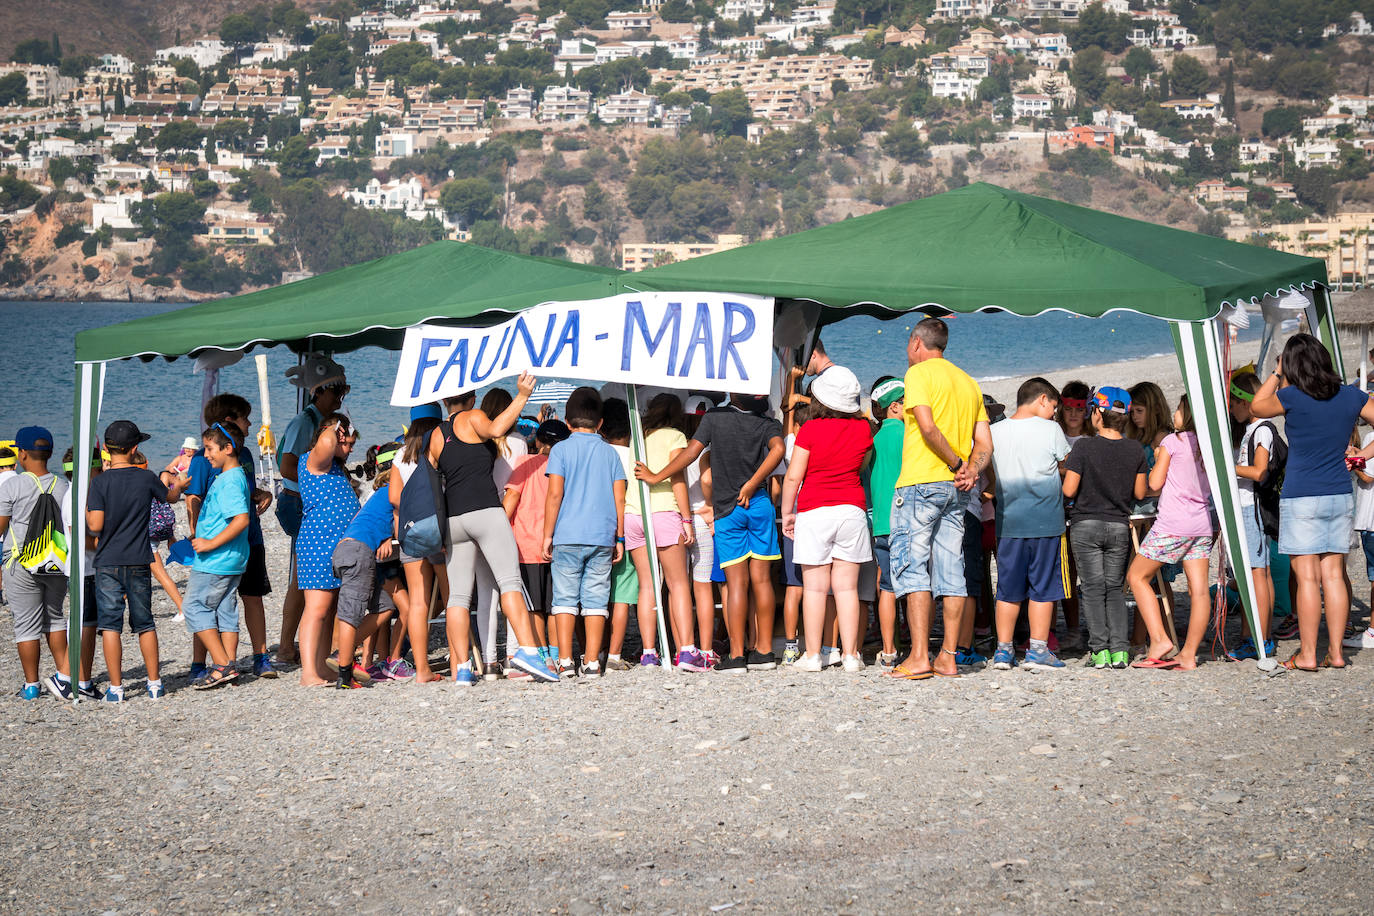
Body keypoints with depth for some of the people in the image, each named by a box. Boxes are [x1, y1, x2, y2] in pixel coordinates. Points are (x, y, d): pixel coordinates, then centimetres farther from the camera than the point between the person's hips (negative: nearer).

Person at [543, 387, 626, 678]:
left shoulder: (561, 449, 0)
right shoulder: (610, 452, 8)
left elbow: (555, 494, -7)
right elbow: (619, 498, 6)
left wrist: (547, 534, -2)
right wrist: (619, 537, 12)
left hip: (567, 536, -2)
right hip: (602, 537, 2)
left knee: (565, 598, 3)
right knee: (596, 599, 4)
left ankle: (565, 661, -1)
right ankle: (592, 662, 1)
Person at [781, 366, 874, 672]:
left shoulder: (810, 429, -10)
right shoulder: (863, 429, 1)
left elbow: (793, 476, -9)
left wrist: (787, 512, 5)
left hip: (814, 511, -3)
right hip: (853, 508, 3)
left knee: (814, 586, 1)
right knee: (847, 586, 5)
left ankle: (812, 655, 2)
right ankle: (850, 653, 4)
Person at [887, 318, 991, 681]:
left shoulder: (919, 373, -3)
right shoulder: (968, 382, 19)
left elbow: (928, 426, -18)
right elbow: (985, 444, 12)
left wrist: (956, 463, -9)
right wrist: (970, 470, -4)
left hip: (921, 482, -7)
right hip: (955, 488, 7)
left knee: (912, 566, -7)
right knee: (951, 571, 6)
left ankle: (919, 657, -14)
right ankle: (948, 657, 5)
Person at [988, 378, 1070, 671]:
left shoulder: (995, 432, 5)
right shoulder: (1049, 429, -6)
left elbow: (993, 481, 10)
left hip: (1008, 521, 4)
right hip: (1045, 520, -4)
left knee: (1008, 589, 9)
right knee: (1042, 587, 3)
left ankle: (1004, 650, 10)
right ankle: (1038, 650, 1)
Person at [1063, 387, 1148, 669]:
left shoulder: (1083, 446, -12)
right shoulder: (1134, 450, -1)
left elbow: (1069, 490, -14)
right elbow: (1139, 493, 5)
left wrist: (1067, 470, 7)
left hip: (1086, 525, -3)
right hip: (1119, 526, 3)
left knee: (1094, 589, 1)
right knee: (1115, 588, 10)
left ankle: (1099, 649, -5)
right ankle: (1120, 650, 0)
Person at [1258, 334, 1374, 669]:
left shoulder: (1291, 397, -9)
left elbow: (1256, 407, 9)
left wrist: (1277, 374, 15)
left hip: (1301, 497, -4)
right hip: (1340, 496, 5)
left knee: (1307, 578, -3)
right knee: (1333, 575, 8)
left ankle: (1307, 654, -1)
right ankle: (1336, 651, 10)